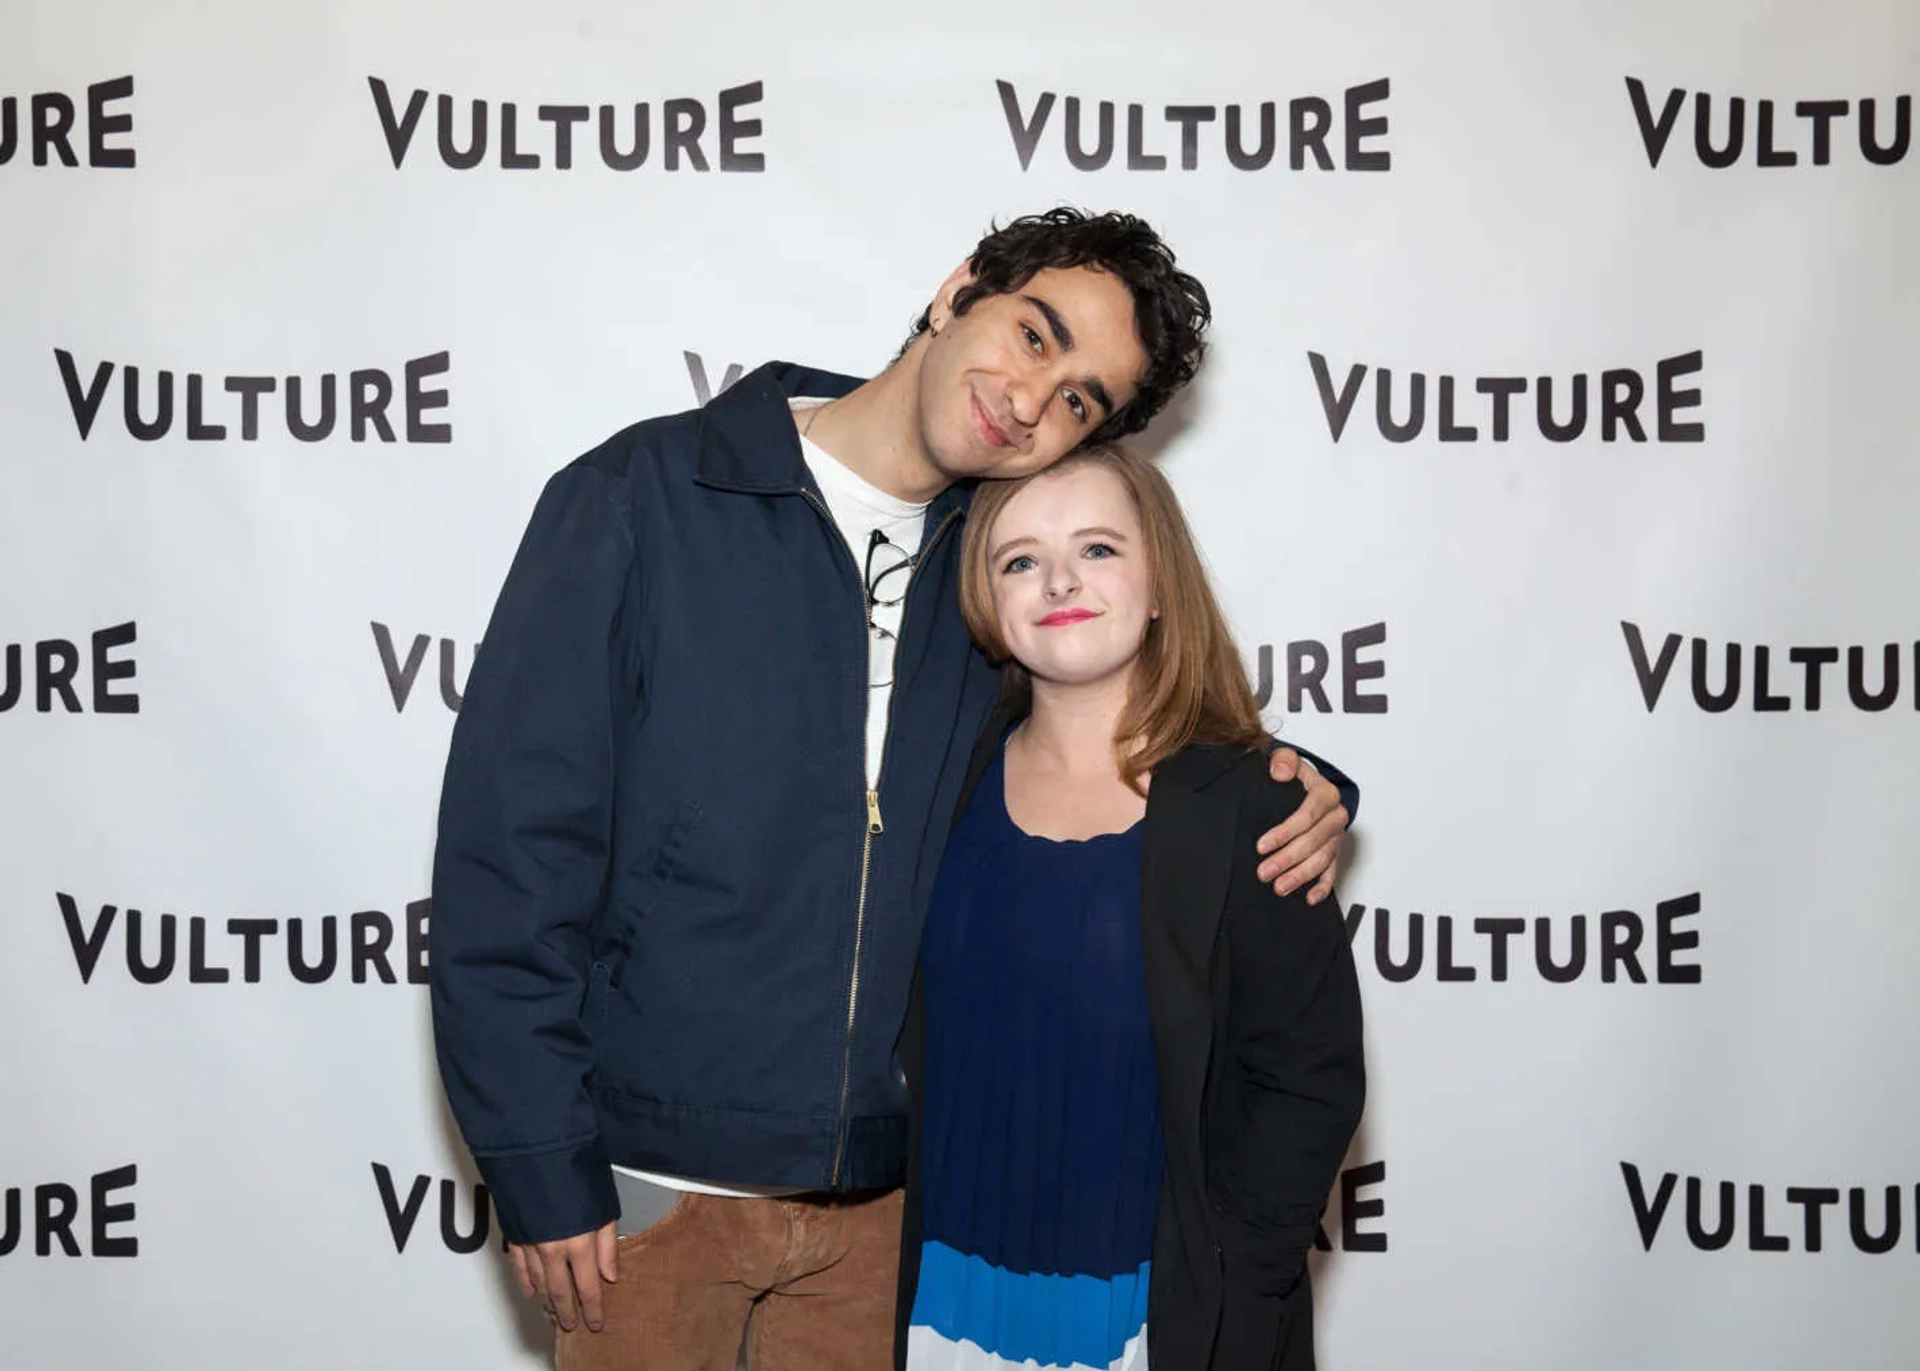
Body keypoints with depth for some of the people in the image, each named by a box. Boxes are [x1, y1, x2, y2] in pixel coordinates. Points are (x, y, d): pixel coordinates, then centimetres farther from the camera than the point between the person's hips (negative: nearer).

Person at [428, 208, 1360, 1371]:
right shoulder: (646, 499, -10)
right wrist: (541, 1166, -13)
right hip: (656, 1184, -3)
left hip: (883, 1188, 4)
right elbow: (511, 843, -12)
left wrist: (1292, 792, -5)